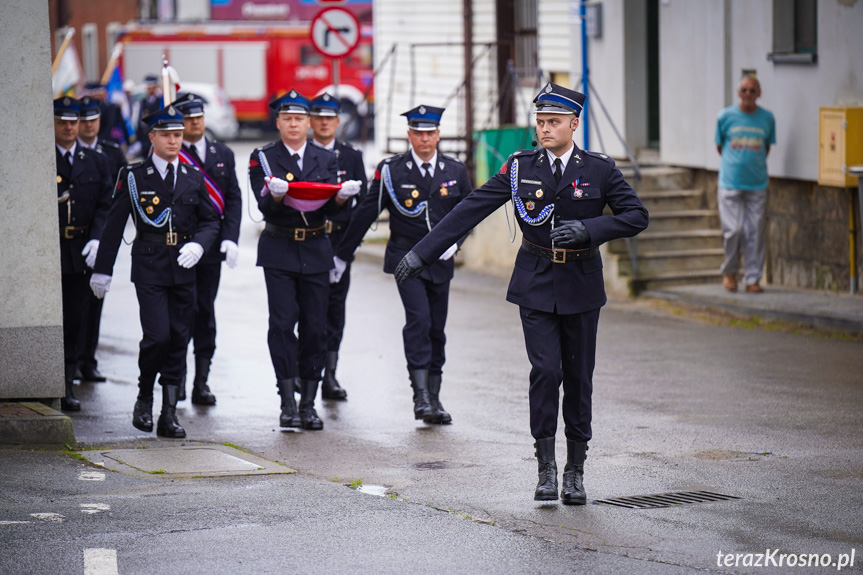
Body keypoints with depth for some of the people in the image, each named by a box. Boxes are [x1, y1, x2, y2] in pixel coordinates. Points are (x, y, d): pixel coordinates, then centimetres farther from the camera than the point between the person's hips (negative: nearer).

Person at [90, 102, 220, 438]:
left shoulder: (193, 178, 9)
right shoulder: (133, 177, 0)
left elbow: (211, 220, 13)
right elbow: (114, 225, 2)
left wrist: (198, 245, -8)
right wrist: (103, 271, 1)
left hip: (183, 269, 4)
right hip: (149, 268, -3)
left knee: (179, 340, 3)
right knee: (158, 335, -14)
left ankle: (169, 416, 8)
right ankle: (144, 398, 10)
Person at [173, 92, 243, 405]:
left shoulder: (222, 154, 11)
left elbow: (234, 199, 7)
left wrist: (230, 238, -6)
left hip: (212, 248, 4)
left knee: (206, 313, 6)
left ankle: (201, 382, 10)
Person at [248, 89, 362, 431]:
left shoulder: (325, 160, 10)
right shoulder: (263, 159, 2)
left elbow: (329, 207, -1)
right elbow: (265, 207, -9)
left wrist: (342, 196, -23)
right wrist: (275, 194, -32)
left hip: (316, 252, 3)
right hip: (279, 251, -3)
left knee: (315, 326, 1)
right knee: (283, 323, -11)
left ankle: (308, 403, 7)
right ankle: (288, 404, -10)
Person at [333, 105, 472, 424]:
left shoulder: (455, 171, 5)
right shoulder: (391, 171, -3)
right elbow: (366, 214, 1)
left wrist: (454, 240, -4)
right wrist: (343, 255, 3)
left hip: (440, 261, 3)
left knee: (437, 327, 7)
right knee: (418, 320, -18)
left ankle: (434, 398, 16)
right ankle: (420, 396, -19)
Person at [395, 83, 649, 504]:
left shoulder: (599, 169, -1)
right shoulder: (521, 167, 1)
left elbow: (636, 217, -1)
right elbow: (470, 210, 0)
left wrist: (588, 228, -17)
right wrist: (422, 253, -3)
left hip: (581, 284, 0)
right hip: (536, 283, 0)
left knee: (578, 377, 4)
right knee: (546, 370, -12)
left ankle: (575, 470, 16)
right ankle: (546, 467, -2)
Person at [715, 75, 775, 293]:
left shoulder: (767, 118, 4)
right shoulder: (726, 116, 0)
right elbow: (719, 146, 11)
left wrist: (755, 164, 12)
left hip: (757, 185, 2)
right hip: (730, 183, -2)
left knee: (755, 232, 0)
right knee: (733, 230, -6)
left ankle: (753, 278, 8)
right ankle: (729, 271, 16)